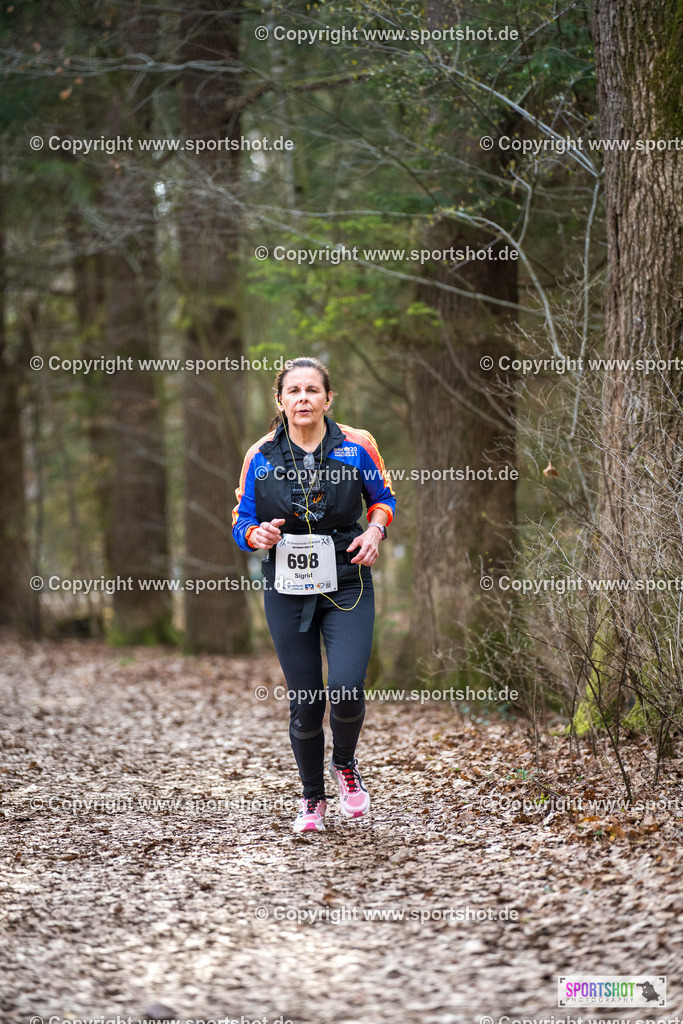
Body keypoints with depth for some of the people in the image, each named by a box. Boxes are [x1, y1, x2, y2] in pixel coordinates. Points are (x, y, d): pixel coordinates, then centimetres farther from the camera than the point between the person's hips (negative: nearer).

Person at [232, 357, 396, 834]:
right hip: (287, 591, 1)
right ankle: (313, 797, 28)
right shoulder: (261, 456, -1)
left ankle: (345, 763, 15)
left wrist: (375, 531, -7)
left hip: (347, 585, -1)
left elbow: (384, 498, 13)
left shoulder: (357, 445, -3)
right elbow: (242, 522, 6)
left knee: (347, 686, -18)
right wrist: (259, 535, -16)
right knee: (305, 702, 5)